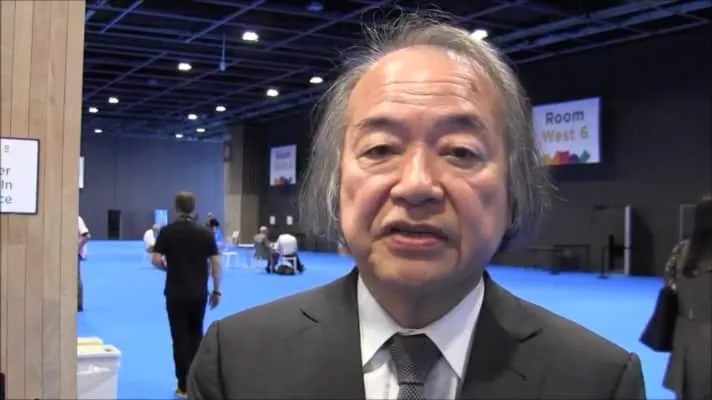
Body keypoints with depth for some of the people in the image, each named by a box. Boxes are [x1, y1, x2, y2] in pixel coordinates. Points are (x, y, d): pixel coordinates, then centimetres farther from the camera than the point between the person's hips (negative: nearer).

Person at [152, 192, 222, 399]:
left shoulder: (167, 231, -6)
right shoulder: (205, 233, -1)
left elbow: (156, 260, -11)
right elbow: (216, 263, -3)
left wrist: (167, 267, 11)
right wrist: (216, 291, 6)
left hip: (176, 292, -2)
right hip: (199, 293, 2)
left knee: (180, 337, 4)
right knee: (196, 335, 19)